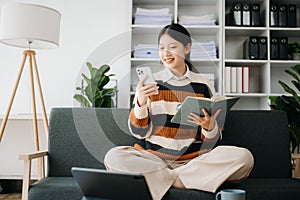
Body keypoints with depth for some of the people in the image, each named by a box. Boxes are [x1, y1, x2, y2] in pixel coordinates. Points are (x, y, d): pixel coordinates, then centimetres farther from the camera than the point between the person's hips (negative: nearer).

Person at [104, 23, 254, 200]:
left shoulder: (204, 86, 5)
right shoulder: (149, 83, 4)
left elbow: (211, 142, 5)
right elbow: (140, 133, -1)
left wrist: (210, 127, -18)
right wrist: (141, 104, -18)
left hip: (195, 158, 1)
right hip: (154, 157, 0)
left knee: (244, 157, -23)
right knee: (113, 157, -27)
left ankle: (162, 178, -18)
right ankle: (186, 179, -16)